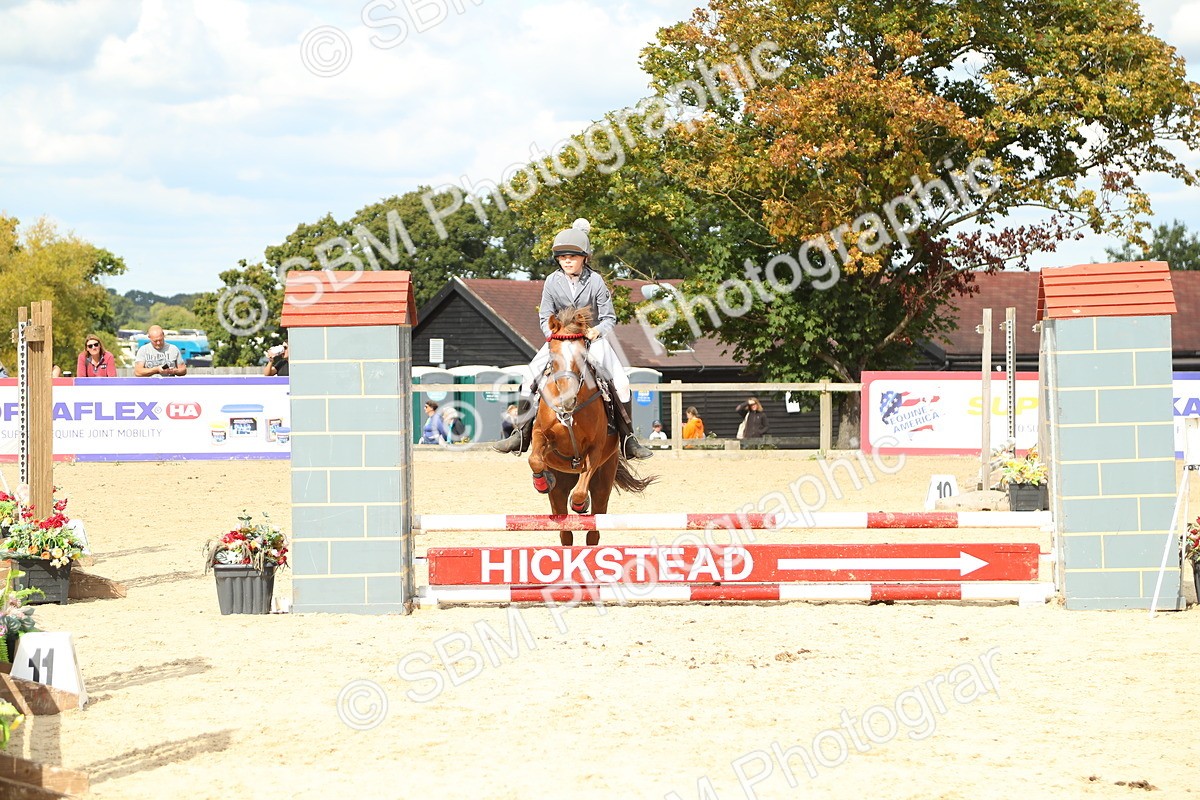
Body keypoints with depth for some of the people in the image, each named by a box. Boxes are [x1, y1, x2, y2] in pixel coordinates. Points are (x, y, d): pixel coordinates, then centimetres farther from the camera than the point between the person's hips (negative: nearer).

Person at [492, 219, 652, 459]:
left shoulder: (595, 281, -9)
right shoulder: (552, 281, -4)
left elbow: (609, 318, -6)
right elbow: (545, 317, 0)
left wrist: (598, 330, -26)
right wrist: (554, 334, -20)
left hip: (592, 338, -2)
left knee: (621, 383, -17)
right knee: (529, 380, -13)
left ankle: (628, 440, -8)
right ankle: (521, 435, -3)